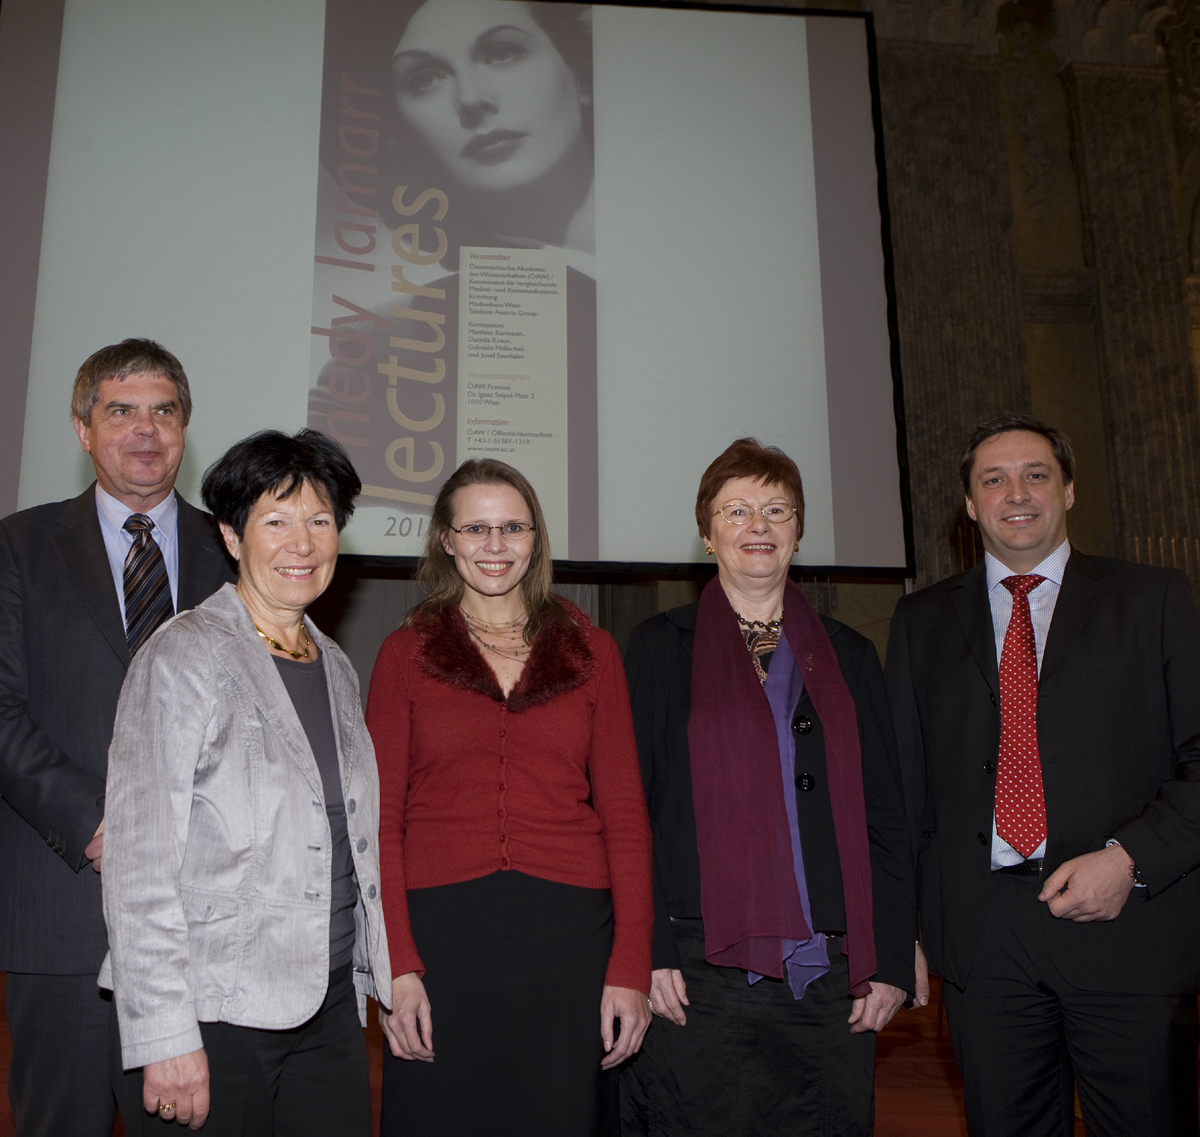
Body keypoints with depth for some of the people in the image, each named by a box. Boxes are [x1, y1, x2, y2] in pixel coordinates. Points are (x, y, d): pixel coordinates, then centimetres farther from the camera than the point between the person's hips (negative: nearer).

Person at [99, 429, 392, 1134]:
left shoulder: (337, 669, 11)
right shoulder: (183, 659, -10)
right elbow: (140, 863, -14)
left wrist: (379, 980, 13)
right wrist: (167, 1038, -17)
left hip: (330, 1008, 6)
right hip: (213, 1013, -6)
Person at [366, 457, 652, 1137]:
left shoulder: (590, 651, 9)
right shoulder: (405, 654, 7)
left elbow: (624, 816, 6)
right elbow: (381, 818, 3)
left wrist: (631, 968, -2)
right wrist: (397, 966, -8)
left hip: (568, 929, 1)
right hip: (439, 926, 0)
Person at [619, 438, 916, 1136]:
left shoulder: (850, 656, 13)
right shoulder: (660, 648, 5)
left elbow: (885, 820, 11)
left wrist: (891, 963, 4)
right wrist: (644, 950, -7)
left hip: (830, 977, 3)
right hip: (695, 978, -2)